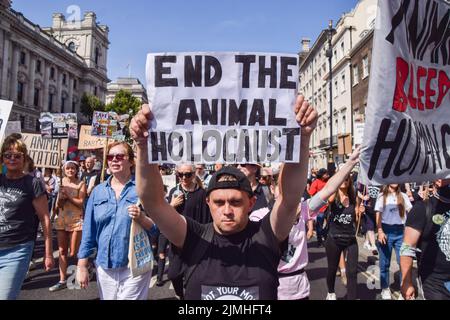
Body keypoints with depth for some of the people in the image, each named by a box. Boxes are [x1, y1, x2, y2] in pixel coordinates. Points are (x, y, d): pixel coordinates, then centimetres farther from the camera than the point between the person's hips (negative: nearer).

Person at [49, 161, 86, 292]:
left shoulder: (81, 184, -5)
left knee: (73, 253, -2)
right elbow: (57, 205, 9)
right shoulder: (62, 183, 10)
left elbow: (80, 202, -14)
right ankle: (62, 280, 13)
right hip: (61, 219, 5)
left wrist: (67, 195, -14)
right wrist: (61, 197, -10)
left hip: (76, 220, -5)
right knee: (62, 251, 7)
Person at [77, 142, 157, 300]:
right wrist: (82, 265, 5)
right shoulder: (98, 191, 5)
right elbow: (89, 230, 7)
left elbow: (157, 227, -8)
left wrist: (142, 218, -27)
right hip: (104, 266, 4)